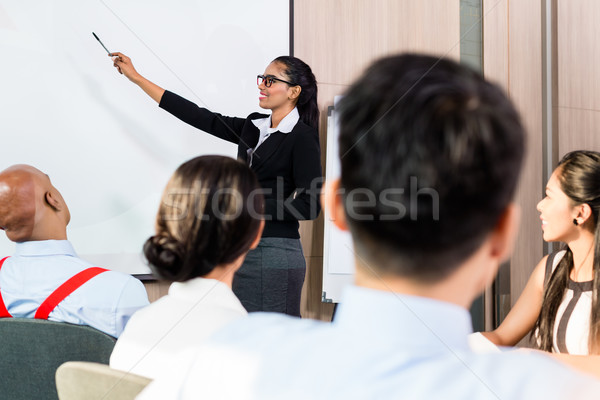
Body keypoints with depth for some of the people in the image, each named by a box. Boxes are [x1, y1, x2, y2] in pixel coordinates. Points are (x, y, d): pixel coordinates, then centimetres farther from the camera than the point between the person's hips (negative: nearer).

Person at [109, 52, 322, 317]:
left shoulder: (303, 137, -8)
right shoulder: (253, 127, 13)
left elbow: (309, 206, -14)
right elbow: (200, 118, 15)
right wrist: (136, 78, 17)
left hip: (275, 256, -7)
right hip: (243, 251, 7)